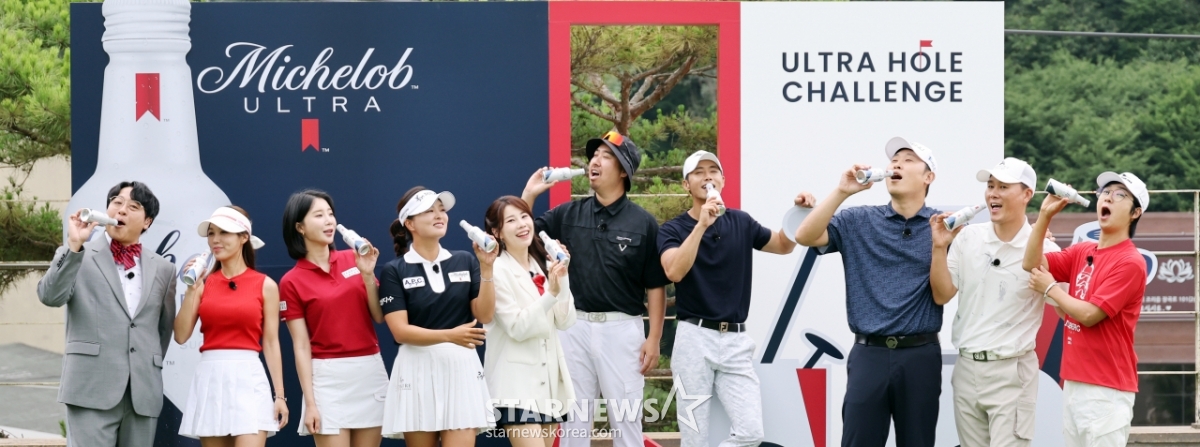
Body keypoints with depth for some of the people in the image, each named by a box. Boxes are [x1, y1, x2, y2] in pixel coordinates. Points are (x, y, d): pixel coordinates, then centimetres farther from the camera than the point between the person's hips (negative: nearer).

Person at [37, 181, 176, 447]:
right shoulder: (76, 256, 7)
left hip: (144, 393, 4)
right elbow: (50, 296, -10)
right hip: (92, 388, -4)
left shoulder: (163, 269, 16)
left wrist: (150, 371, 14)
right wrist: (74, 246, -16)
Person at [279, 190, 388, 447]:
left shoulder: (354, 260, 6)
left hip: (371, 371, 4)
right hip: (329, 377, -4)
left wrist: (367, 274, -9)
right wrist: (310, 403, -11)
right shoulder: (292, 282, -4)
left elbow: (380, 316, 4)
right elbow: (301, 347, -6)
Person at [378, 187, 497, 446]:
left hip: (462, 368, 2)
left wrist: (486, 268, -10)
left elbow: (485, 316, 1)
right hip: (418, 371, -2)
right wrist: (449, 335, -24)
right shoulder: (394, 271, 0)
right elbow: (400, 331, -10)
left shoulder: (465, 262, 9)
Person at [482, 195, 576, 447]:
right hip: (516, 382, -7)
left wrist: (562, 281, -10)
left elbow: (565, 322, 3)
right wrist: (551, 293, -24)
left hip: (549, 379, 7)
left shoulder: (545, 267, 10)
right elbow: (517, 328, -17)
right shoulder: (497, 271, -10)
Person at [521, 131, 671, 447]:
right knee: (574, 415, 9)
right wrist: (529, 195, -5)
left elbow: (655, 286, -1)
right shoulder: (568, 215, 7)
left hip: (622, 328, -3)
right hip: (576, 326, 3)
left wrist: (654, 338, -6)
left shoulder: (643, 223, -1)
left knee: (625, 418, 2)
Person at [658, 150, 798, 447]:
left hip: (736, 340, 3)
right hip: (695, 338, -3)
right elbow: (674, 271, -20)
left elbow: (783, 245, 21)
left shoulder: (741, 223, 9)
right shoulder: (673, 230, -2)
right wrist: (701, 224, -27)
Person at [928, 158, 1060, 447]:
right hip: (966, 368, 5)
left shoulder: (1043, 249, -9)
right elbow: (942, 296, 5)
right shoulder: (968, 238, 4)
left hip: (1011, 371, -5)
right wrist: (940, 247, -7)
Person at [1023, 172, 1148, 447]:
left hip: (1106, 388, -8)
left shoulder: (1130, 262, -12)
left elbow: (1089, 314, -16)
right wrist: (1045, 214, -3)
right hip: (1074, 381, 8)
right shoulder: (1082, 252, 12)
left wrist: (1050, 289, -2)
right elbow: (1032, 264, 5)